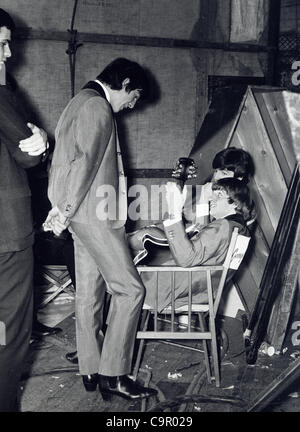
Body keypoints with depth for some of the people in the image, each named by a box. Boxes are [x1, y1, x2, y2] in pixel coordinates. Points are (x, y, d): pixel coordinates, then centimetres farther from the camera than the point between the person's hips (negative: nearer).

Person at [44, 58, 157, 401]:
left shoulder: (83, 102, 22)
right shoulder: (98, 107, -11)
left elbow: (68, 160, 20)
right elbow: (85, 162, -20)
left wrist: (63, 208, 16)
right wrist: (66, 211, -17)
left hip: (83, 214, 11)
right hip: (93, 214, -11)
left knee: (89, 292, 12)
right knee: (130, 289, -7)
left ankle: (91, 371, 20)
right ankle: (113, 375, 0)